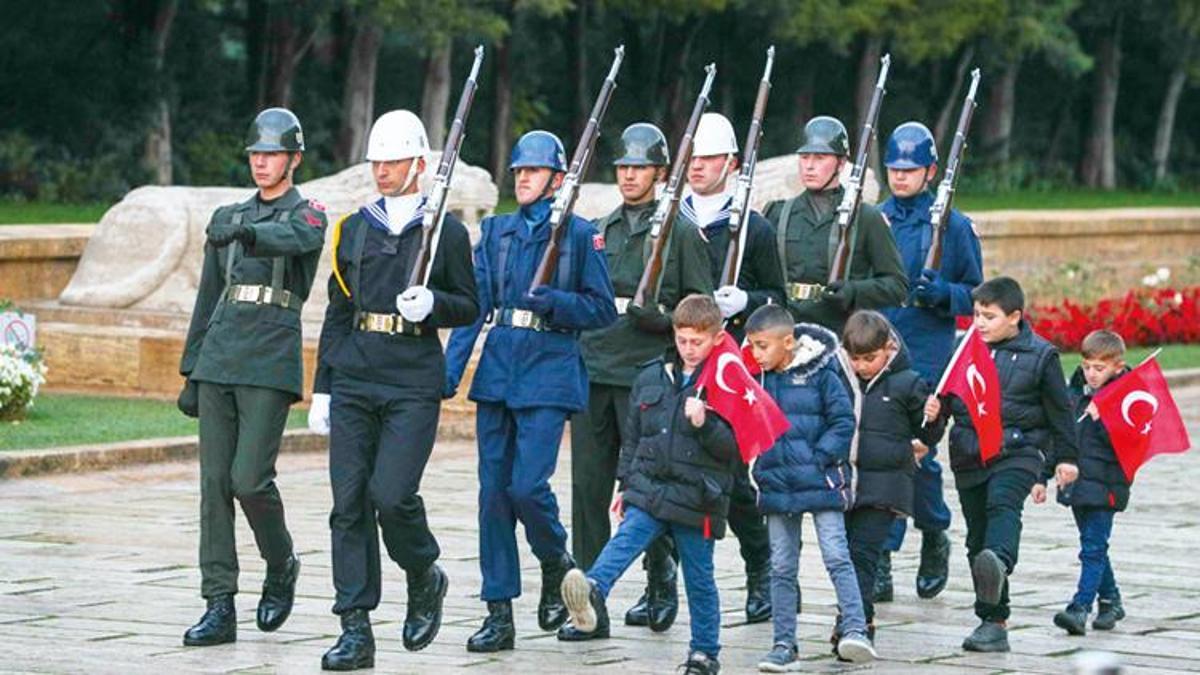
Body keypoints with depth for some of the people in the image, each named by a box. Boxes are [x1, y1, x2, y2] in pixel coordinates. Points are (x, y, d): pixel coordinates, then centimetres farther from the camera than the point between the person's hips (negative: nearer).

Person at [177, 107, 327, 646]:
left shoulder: (309, 214, 2)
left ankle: (282, 565, 15)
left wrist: (243, 231, -43)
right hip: (219, 359, 5)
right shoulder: (227, 218, 18)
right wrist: (191, 373, 17)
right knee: (214, 482, -1)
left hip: (271, 362, -5)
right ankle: (219, 607, 0)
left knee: (249, 479, -13)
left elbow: (293, 238, -24)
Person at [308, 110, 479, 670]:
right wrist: (321, 389, 12)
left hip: (413, 386, -4)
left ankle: (425, 577, 15)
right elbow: (337, 313, 15)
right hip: (354, 382, 4)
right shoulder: (353, 229, 13)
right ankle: (356, 629, 1)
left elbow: (469, 308, 7)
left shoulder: (446, 231, 3)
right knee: (349, 502, -2)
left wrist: (432, 304, -15)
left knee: (391, 494, -15)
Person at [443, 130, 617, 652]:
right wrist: (450, 369, -4)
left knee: (527, 485, -14)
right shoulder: (494, 232, 13)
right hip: (498, 370, 4)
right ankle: (499, 612, 5)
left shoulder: (578, 234, 2)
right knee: (493, 490, 1)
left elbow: (603, 310, 2)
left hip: (549, 374, -4)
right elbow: (474, 303, 6)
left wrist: (554, 301, -16)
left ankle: (556, 562, 16)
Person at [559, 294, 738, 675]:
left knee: (699, 579, 7)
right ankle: (593, 591, -47)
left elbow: (735, 447, -7)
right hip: (649, 490, 3)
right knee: (625, 540, -24)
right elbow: (633, 438, 20)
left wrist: (705, 424, -23)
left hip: (697, 497, -3)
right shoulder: (651, 378, 10)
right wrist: (626, 484, 18)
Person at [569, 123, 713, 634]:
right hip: (594, 373, 4)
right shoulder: (599, 231, 16)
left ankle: (661, 584, 19)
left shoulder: (681, 233, 2)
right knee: (588, 488, 0)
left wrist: (660, 317, -15)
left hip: (647, 376, -4)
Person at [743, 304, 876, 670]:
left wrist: (820, 458, -14)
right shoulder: (759, 380, 6)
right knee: (782, 568, 7)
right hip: (776, 486, 5)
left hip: (822, 484, -5)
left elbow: (843, 421, -8)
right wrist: (759, 465, 4)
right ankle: (784, 644, 12)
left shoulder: (821, 375, -8)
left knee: (837, 557, -11)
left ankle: (855, 630, -13)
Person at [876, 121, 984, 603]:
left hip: (927, 359, -3)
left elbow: (976, 294, 4)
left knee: (917, 454, -5)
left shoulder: (953, 226, 1)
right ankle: (879, 563, 1)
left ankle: (934, 534, 23)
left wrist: (942, 293, -15)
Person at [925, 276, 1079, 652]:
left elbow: (1059, 409, 7)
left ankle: (999, 562, -60)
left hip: (1018, 451, -5)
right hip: (969, 456, 5)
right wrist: (934, 410, -8)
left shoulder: (1039, 355, 1)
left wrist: (1065, 458, 9)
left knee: (1004, 505, -32)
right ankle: (994, 620, 12)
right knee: (977, 537, 6)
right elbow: (950, 395, 16)